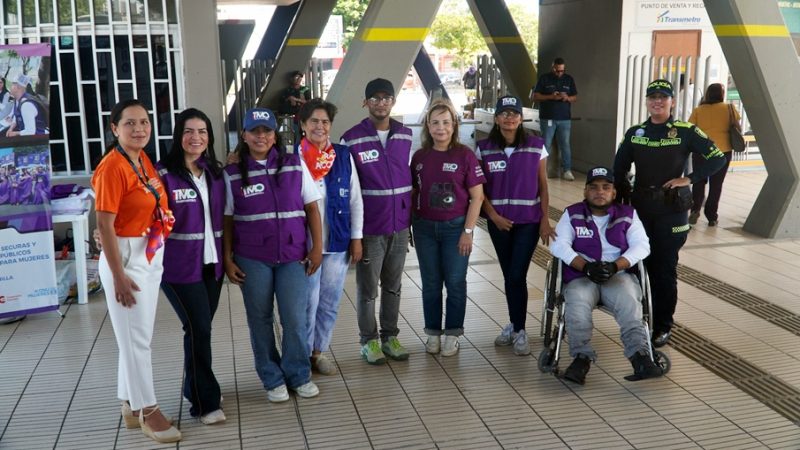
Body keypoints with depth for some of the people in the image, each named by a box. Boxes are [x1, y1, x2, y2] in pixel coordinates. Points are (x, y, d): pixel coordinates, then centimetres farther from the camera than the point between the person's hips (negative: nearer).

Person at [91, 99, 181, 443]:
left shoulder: (145, 160, 7)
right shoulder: (112, 168, -17)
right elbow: (104, 225, -18)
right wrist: (119, 276, -19)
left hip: (152, 255, 8)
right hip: (125, 257, -8)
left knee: (139, 336, 16)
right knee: (136, 339, 2)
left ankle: (131, 406, 29)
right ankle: (147, 410, 15)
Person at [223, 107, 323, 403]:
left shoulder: (295, 164, 2)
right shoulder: (232, 173, 2)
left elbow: (311, 207, 4)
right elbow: (227, 220, 4)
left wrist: (317, 247, -1)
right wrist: (227, 259, 0)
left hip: (292, 255, 0)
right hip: (252, 259, 0)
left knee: (295, 319, 0)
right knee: (260, 320, 7)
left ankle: (299, 376, 20)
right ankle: (272, 379, 23)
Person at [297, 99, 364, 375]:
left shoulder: (343, 156, 5)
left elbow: (355, 200, 8)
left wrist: (356, 238, 5)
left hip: (337, 242, 4)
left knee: (330, 303, 12)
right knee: (308, 304, 1)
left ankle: (319, 351, 30)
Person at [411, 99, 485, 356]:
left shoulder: (464, 155, -6)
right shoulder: (419, 157, 3)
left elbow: (477, 197, -6)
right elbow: (413, 193, 11)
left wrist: (467, 231, -10)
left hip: (455, 227, -3)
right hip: (425, 228, 3)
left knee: (455, 282, 5)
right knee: (430, 283, 10)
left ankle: (452, 334, 19)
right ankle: (433, 333, 23)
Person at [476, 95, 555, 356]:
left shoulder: (536, 146, -2)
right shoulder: (484, 149, 0)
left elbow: (543, 187, 1)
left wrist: (545, 220, -3)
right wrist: (493, 215, -9)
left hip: (528, 221, -2)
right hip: (498, 221, 2)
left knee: (517, 275, -6)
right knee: (508, 275, 10)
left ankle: (520, 331, 7)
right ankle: (514, 324, 25)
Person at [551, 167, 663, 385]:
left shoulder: (628, 214, 13)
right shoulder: (572, 214, 11)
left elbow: (641, 245, 2)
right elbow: (559, 245, 0)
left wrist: (615, 266, -16)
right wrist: (586, 267, -16)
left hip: (619, 275, 0)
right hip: (581, 277, 0)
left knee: (629, 303, -31)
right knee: (577, 303, -32)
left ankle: (640, 356, -42)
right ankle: (582, 357, -38)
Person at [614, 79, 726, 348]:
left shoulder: (686, 132, -4)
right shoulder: (634, 133, 6)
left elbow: (718, 158, -4)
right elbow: (619, 169, 11)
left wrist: (689, 179, -11)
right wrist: (623, 200, 3)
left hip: (671, 210, -3)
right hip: (640, 208, 3)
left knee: (665, 269, 2)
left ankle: (663, 327, 13)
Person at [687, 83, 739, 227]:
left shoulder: (698, 110, -4)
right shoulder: (729, 109, -2)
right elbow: (737, 120, 16)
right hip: (723, 151, 0)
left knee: (699, 181, 14)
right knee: (716, 184, 9)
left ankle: (695, 209, -3)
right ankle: (712, 217, 11)